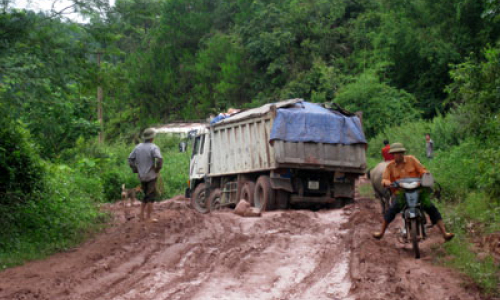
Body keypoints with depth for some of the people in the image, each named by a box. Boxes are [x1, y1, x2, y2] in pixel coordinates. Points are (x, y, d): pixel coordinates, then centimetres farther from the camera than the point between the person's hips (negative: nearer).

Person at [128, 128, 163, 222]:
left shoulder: (138, 147, 6)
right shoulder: (153, 147, -13)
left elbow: (130, 159, 10)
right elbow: (159, 160, -27)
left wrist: (136, 170, 12)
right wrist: (157, 169, -11)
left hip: (141, 176, 6)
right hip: (151, 176, -6)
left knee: (146, 195, 20)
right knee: (151, 196, 3)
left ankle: (141, 215, 16)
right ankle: (148, 217, 4)